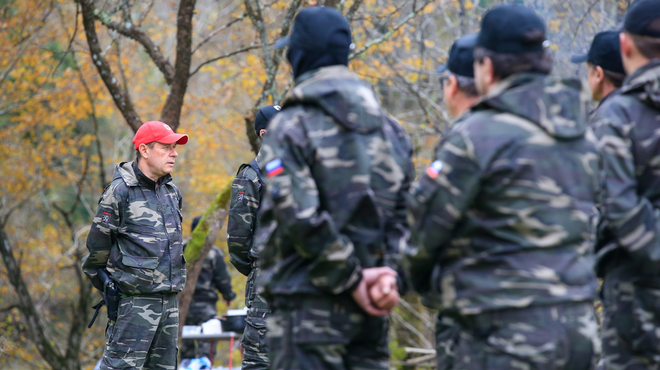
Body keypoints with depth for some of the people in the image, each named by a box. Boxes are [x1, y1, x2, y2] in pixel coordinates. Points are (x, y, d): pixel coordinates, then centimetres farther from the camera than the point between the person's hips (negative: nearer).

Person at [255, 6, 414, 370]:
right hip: (371, 311, 6)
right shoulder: (389, 128, 15)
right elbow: (409, 213, 10)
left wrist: (350, 278, -11)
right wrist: (393, 273, 0)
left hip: (308, 303, -6)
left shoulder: (291, 126, -7)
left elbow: (299, 217, -18)